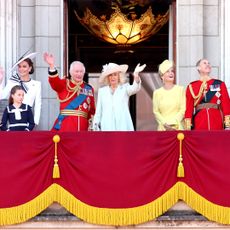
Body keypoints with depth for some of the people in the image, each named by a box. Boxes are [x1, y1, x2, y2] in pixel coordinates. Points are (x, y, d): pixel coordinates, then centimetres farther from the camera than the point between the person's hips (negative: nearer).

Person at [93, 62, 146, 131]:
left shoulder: (125, 88, 8)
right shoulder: (102, 91, 15)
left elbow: (135, 88, -14)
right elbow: (98, 111, 16)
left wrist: (136, 74, -32)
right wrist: (96, 125, 7)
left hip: (123, 127, -2)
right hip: (107, 127, 2)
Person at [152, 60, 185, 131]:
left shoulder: (180, 89, 6)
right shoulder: (157, 93, 8)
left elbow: (183, 109, 0)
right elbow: (156, 112, 4)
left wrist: (173, 124, -9)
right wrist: (165, 124, -9)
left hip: (177, 127, -1)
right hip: (163, 128, 1)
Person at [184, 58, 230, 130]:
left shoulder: (220, 84, 8)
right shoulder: (191, 86, 7)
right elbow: (189, 108, 4)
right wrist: (188, 128, -4)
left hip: (217, 124, 0)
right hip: (199, 126, 0)